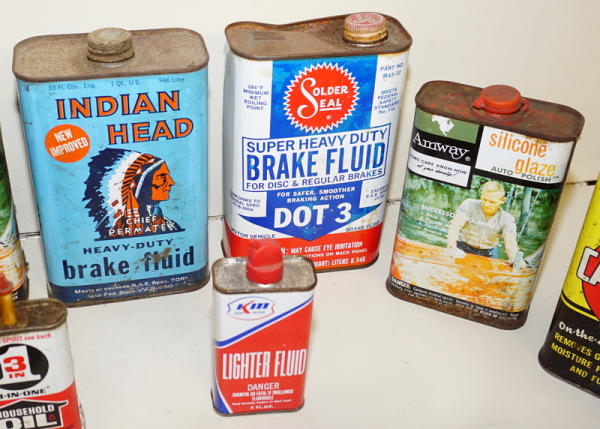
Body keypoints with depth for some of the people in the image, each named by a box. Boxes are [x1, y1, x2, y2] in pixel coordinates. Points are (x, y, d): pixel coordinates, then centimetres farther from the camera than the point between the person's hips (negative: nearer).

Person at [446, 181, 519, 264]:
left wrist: (514, 260, -41)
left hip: (488, 254, 2)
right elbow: (455, 226, -22)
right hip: (463, 249, -2)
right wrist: (451, 247, -40)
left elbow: (510, 244, -18)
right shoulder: (469, 205, -12)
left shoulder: (507, 219, -8)